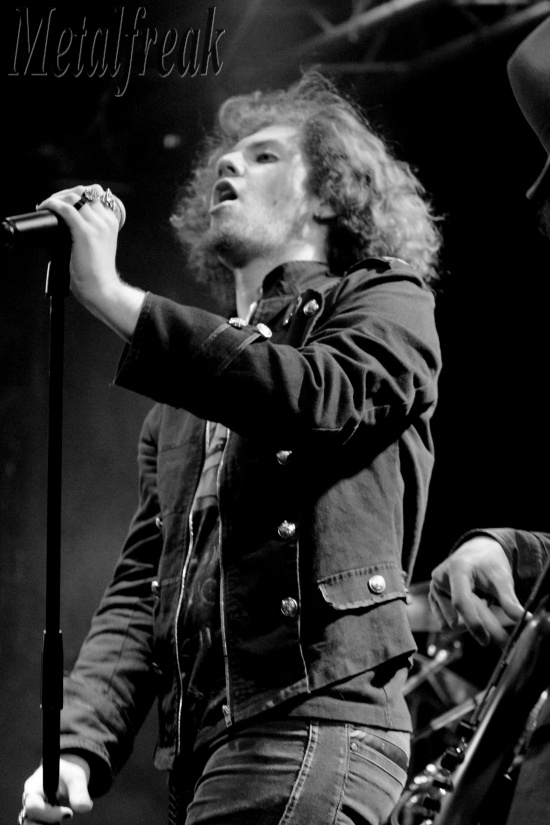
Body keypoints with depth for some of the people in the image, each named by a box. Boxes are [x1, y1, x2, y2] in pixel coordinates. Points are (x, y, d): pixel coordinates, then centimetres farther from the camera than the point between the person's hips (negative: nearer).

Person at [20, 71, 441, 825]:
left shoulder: (388, 306, 8)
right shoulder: (186, 398, 26)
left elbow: (312, 397, -16)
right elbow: (140, 588, 17)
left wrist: (110, 295, -16)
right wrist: (78, 748, 0)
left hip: (310, 718, -7)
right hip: (199, 748, 7)